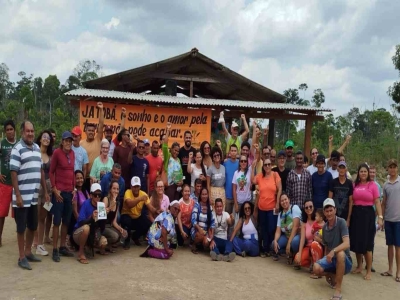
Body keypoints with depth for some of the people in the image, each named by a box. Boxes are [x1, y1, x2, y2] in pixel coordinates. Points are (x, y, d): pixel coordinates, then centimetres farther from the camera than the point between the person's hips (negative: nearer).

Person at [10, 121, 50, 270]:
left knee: (33, 226, 16)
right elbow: (13, 173, -14)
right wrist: (18, 195, -17)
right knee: (21, 227, 3)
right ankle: (22, 257, 14)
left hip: (34, 196, 7)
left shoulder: (37, 148, 11)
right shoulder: (17, 149, -10)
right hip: (22, 197, -7)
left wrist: (45, 192, 15)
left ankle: (28, 252, 31)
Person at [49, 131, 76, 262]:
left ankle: (63, 247, 23)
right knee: (57, 221, -2)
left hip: (69, 191, 6)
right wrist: (54, 189, -11)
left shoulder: (72, 153, 8)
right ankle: (55, 250, 6)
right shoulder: (57, 152, -9)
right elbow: (51, 172, -6)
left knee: (67, 221, 12)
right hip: (59, 191, -6)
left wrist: (74, 188, 11)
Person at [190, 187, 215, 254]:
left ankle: (200, 244, 10)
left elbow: (213, 222, 3)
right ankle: (194, 245, -4)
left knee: (206, 242, -28)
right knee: (201, 235, -37)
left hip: (206, 231, 3)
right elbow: (193, 220, -12)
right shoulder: (197, 205, -3)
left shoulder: (210, 207, 8)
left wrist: (212, 234, -10)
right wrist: (200, 229, -27)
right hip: (196, 230, -3)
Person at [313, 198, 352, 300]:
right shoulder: (324, 227, 5)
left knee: (340, 253, -39)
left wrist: (333, 251, -40)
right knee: (316, 268, -25)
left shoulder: (341, 222, -14)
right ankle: (332, 275, 10)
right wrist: (326, 259, 3)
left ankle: (338, 289, -28)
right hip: (331, 260, 5)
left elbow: (346, 244, -26)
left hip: (344, 261, -5)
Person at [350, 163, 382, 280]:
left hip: (368, 214, -4)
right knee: (356, 241, 10)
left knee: (367, 243, -1)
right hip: (356, 214, 4)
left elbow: (377, 202, -5)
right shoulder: (355, 185, 6)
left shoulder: (372, 185, -3)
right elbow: (351, 201, 9)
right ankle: (359, 266, 26)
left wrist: (380, 217, -13)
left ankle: (369, 271, 9)